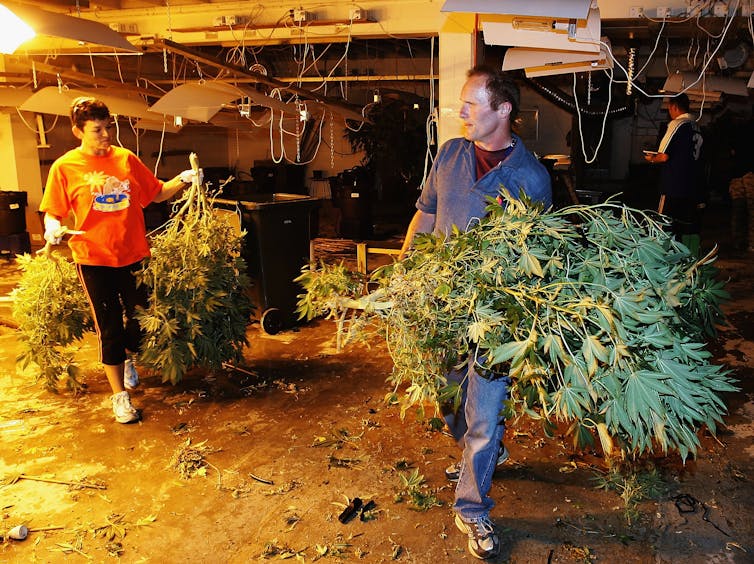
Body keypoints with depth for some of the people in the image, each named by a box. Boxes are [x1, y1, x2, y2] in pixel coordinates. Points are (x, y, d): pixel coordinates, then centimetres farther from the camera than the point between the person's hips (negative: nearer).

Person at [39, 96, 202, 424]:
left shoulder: (126, 159, 4)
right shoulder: (65, 168, -4)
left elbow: (156, 193, 10)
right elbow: (52, 213, 1)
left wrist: (182, 180, -5)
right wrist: (52, 228, -21)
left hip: (134, 255, 3)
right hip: (94, 259, -3)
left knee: (140, 317, 13)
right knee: (109, 328, 4)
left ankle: (128, 360, 47)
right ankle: (119, 395, 20)